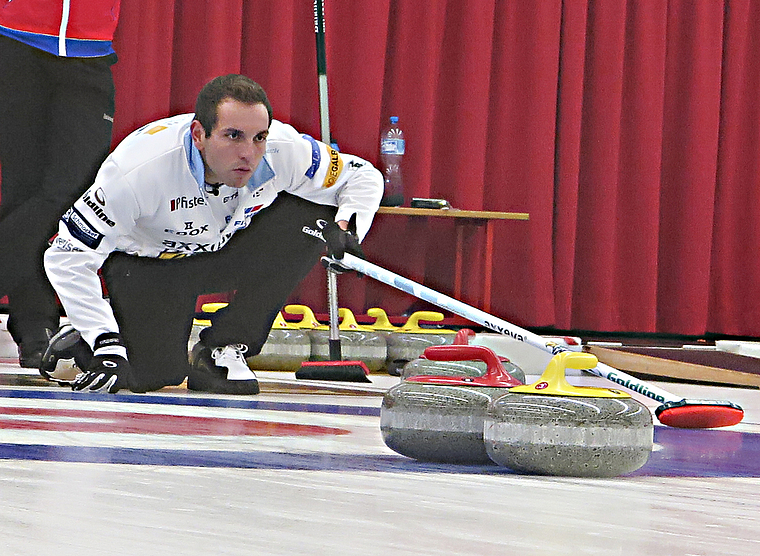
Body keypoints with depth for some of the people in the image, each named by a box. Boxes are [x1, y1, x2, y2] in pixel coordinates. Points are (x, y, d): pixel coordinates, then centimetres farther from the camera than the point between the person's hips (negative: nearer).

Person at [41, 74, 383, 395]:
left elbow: (362, 176, -7)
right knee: (153, 373, -25)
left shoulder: (283, 150, -27)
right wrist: (108, 348, -35)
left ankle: (224, 350, -11)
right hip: (148, 264, -4)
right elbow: (66, 257, -30)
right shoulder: (140, 168, -36)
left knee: (313, 214, -22)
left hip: (230, 253, 4)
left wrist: (345, 229, -28)